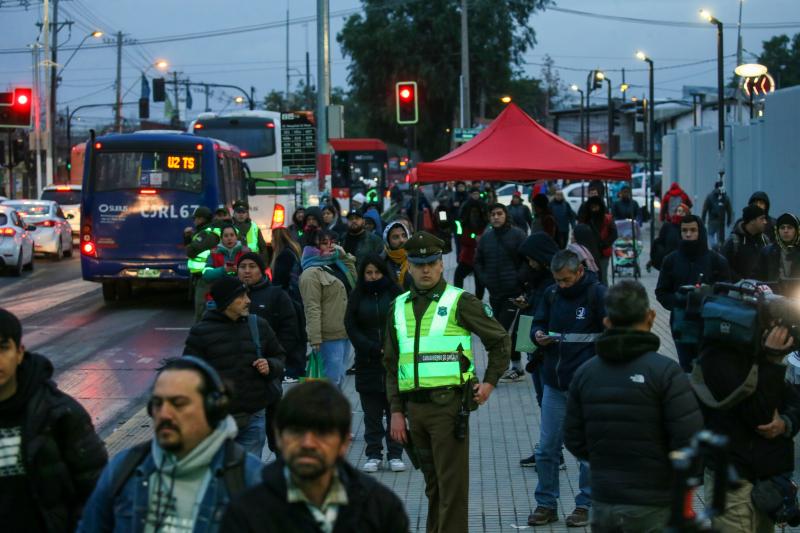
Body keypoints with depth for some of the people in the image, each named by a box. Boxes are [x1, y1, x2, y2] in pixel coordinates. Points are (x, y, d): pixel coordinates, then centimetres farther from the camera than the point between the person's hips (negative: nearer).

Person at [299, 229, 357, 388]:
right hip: (329, 336, -9)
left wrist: (345, 256, 14)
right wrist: (315, 339, -24)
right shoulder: (311, 273, -12)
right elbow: (312, 308, -18)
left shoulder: (336, 265, 16)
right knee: (334, 379, -10)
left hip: (345, 333, 9)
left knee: (339, 378, 15)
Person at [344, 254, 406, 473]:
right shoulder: (357, 297, 6)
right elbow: (351, 327, 1)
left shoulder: (394, 294, 2)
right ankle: (373, 455, 11)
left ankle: (395, 455, 8)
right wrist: (374, 349, -9)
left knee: (395, 410, 1)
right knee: (371, 412, 5)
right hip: (368, 363, 1)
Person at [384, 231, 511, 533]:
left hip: (448, 403, -5)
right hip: (414, 406, 5)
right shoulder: (400, 307, 12)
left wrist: (489, 382, -1)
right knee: (432, 483, 15)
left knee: (452, 484, -5)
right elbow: (392, 364, 14)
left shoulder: (459, 302, -2)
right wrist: (396, 411, 8)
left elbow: (500, 341, 4)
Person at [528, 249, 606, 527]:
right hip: (554, 383, 5)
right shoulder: (552, 294, 8)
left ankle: (585, 505, 16)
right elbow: (538, 323, 19)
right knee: (546, 448, 8)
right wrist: (538, 335, -5)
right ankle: (546, 504, 19)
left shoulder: (597, 294, -8)